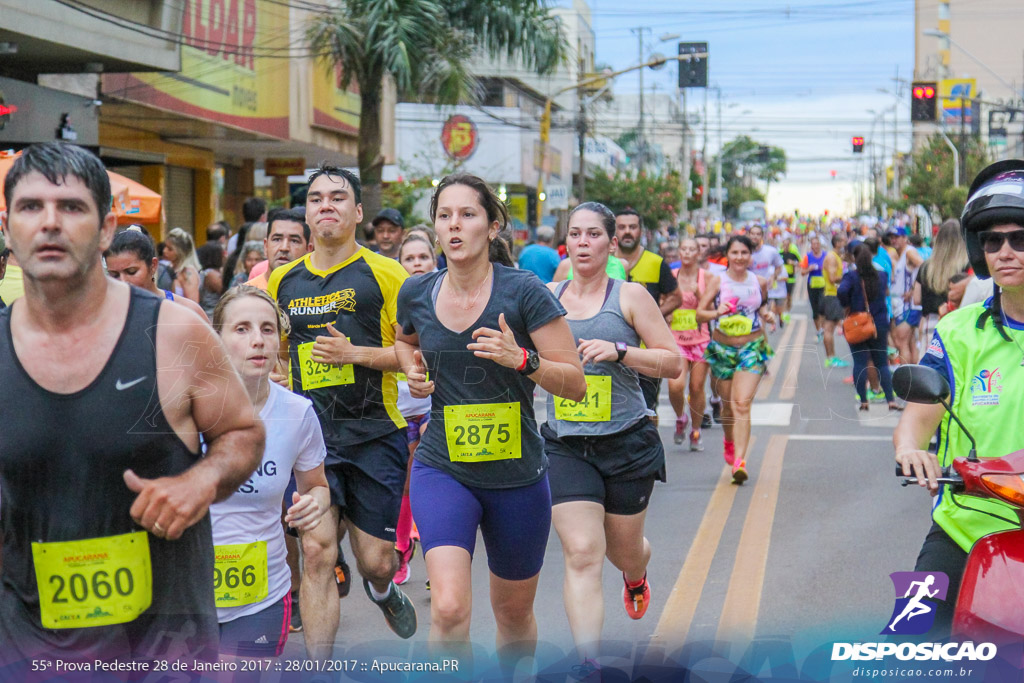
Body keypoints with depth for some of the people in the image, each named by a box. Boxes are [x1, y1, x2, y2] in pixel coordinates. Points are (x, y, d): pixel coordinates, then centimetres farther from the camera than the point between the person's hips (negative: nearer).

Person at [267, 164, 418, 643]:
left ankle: (382, 591, 43)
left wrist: (354, 353, -16)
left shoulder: (386, 274, -2)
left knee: (375, 562, 5)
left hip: (376, 434, -2)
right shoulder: (282, 280, 9)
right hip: (311, 437, 2)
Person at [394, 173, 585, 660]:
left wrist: (521, 359, -27)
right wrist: (413, 370, 2)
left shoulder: (523, 291, -12)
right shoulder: (416, 294, -1)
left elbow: (574, 384, -10)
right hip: (441, 469, 1)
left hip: (517, 474, -1)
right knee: (450, 608, -22)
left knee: (514, 613, 18)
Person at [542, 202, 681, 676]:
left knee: (622, 550, 17)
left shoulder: (630, 295, -2)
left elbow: (673, 361, -3)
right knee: (582, 554, -14)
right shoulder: (547, 296, 6)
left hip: (626, 442, -1)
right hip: (563, 443, 1)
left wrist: (618, 351, -17)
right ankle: (588, 663, -13)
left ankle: (636, 576, 55)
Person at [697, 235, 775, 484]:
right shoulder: (718, 282, -3)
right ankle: (729, 442, 44)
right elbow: (699, 313, -4)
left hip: (753, 347, -1)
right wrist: (716, 313, -23)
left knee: (742, 404, -15)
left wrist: (766, 314, -1)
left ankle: (739, 460, -19)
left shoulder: (760, 282, 2)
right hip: (722, 348, 1)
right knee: (728, 406, 13)